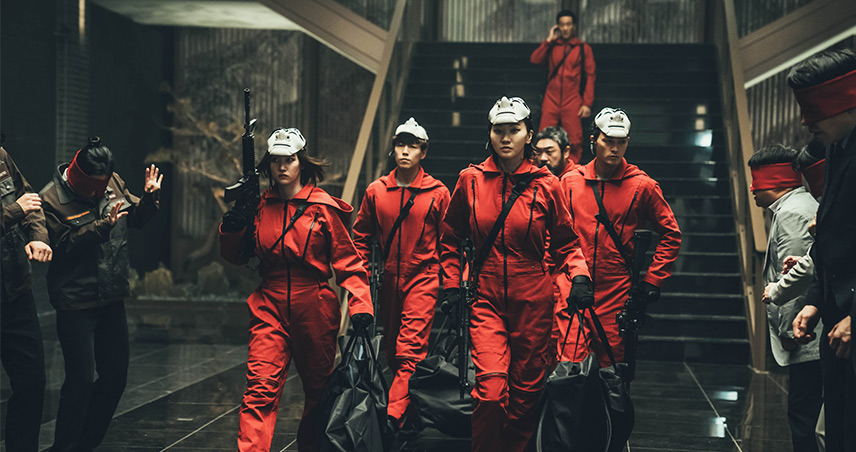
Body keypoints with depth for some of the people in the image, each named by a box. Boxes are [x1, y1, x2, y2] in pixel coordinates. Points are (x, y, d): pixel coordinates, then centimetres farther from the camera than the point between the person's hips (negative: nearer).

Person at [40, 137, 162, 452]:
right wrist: (102, 227, -27)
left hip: (112, 298, 7)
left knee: (116, 375, 11)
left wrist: (149, 198, -4)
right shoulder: (52, 199, -12)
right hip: (75, 303, -6)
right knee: (81, 379, -8)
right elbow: (63, 247, -20)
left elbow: (136, 218, 16)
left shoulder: (113, 183, 4)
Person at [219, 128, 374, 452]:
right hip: (270, 308, 1)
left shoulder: (323, 206, -2)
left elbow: (347, 258, -1)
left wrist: (360, 303, -12)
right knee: (261, 387, -14)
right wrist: (231, 228, -5)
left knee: (318, 389, 13)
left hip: (315, 309, -1)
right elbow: (236, 257, 15)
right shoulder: (259, 206, 6)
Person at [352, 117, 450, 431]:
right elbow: (361, 237, 13)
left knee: (411, 349, -15)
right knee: (392, 348, 11)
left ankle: (393, 417, -23)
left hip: (423, 278, -4)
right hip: (389, 280, 4)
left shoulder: (438, 193, -2)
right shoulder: (376, 191, 5)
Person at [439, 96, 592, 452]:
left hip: (533, 301, 1)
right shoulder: (471, 180, 3)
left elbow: (566, 243, 10)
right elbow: (450, 239, 15)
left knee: (526, 392, 8)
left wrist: (579, 276, -8)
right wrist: (451, 285, 7)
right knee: (491, 389, -18)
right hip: (486, 300, -1)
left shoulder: (546, 185, 2)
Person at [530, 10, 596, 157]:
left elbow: (590, 76, 3)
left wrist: (587, 103, -4)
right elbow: (535, 60, -1)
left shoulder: (583, 48, 7)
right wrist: (549, 40, -1)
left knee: (574, 142, -5)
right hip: (551, 100, 2)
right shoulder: (551, 46, 14)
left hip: (572, 102, -2)